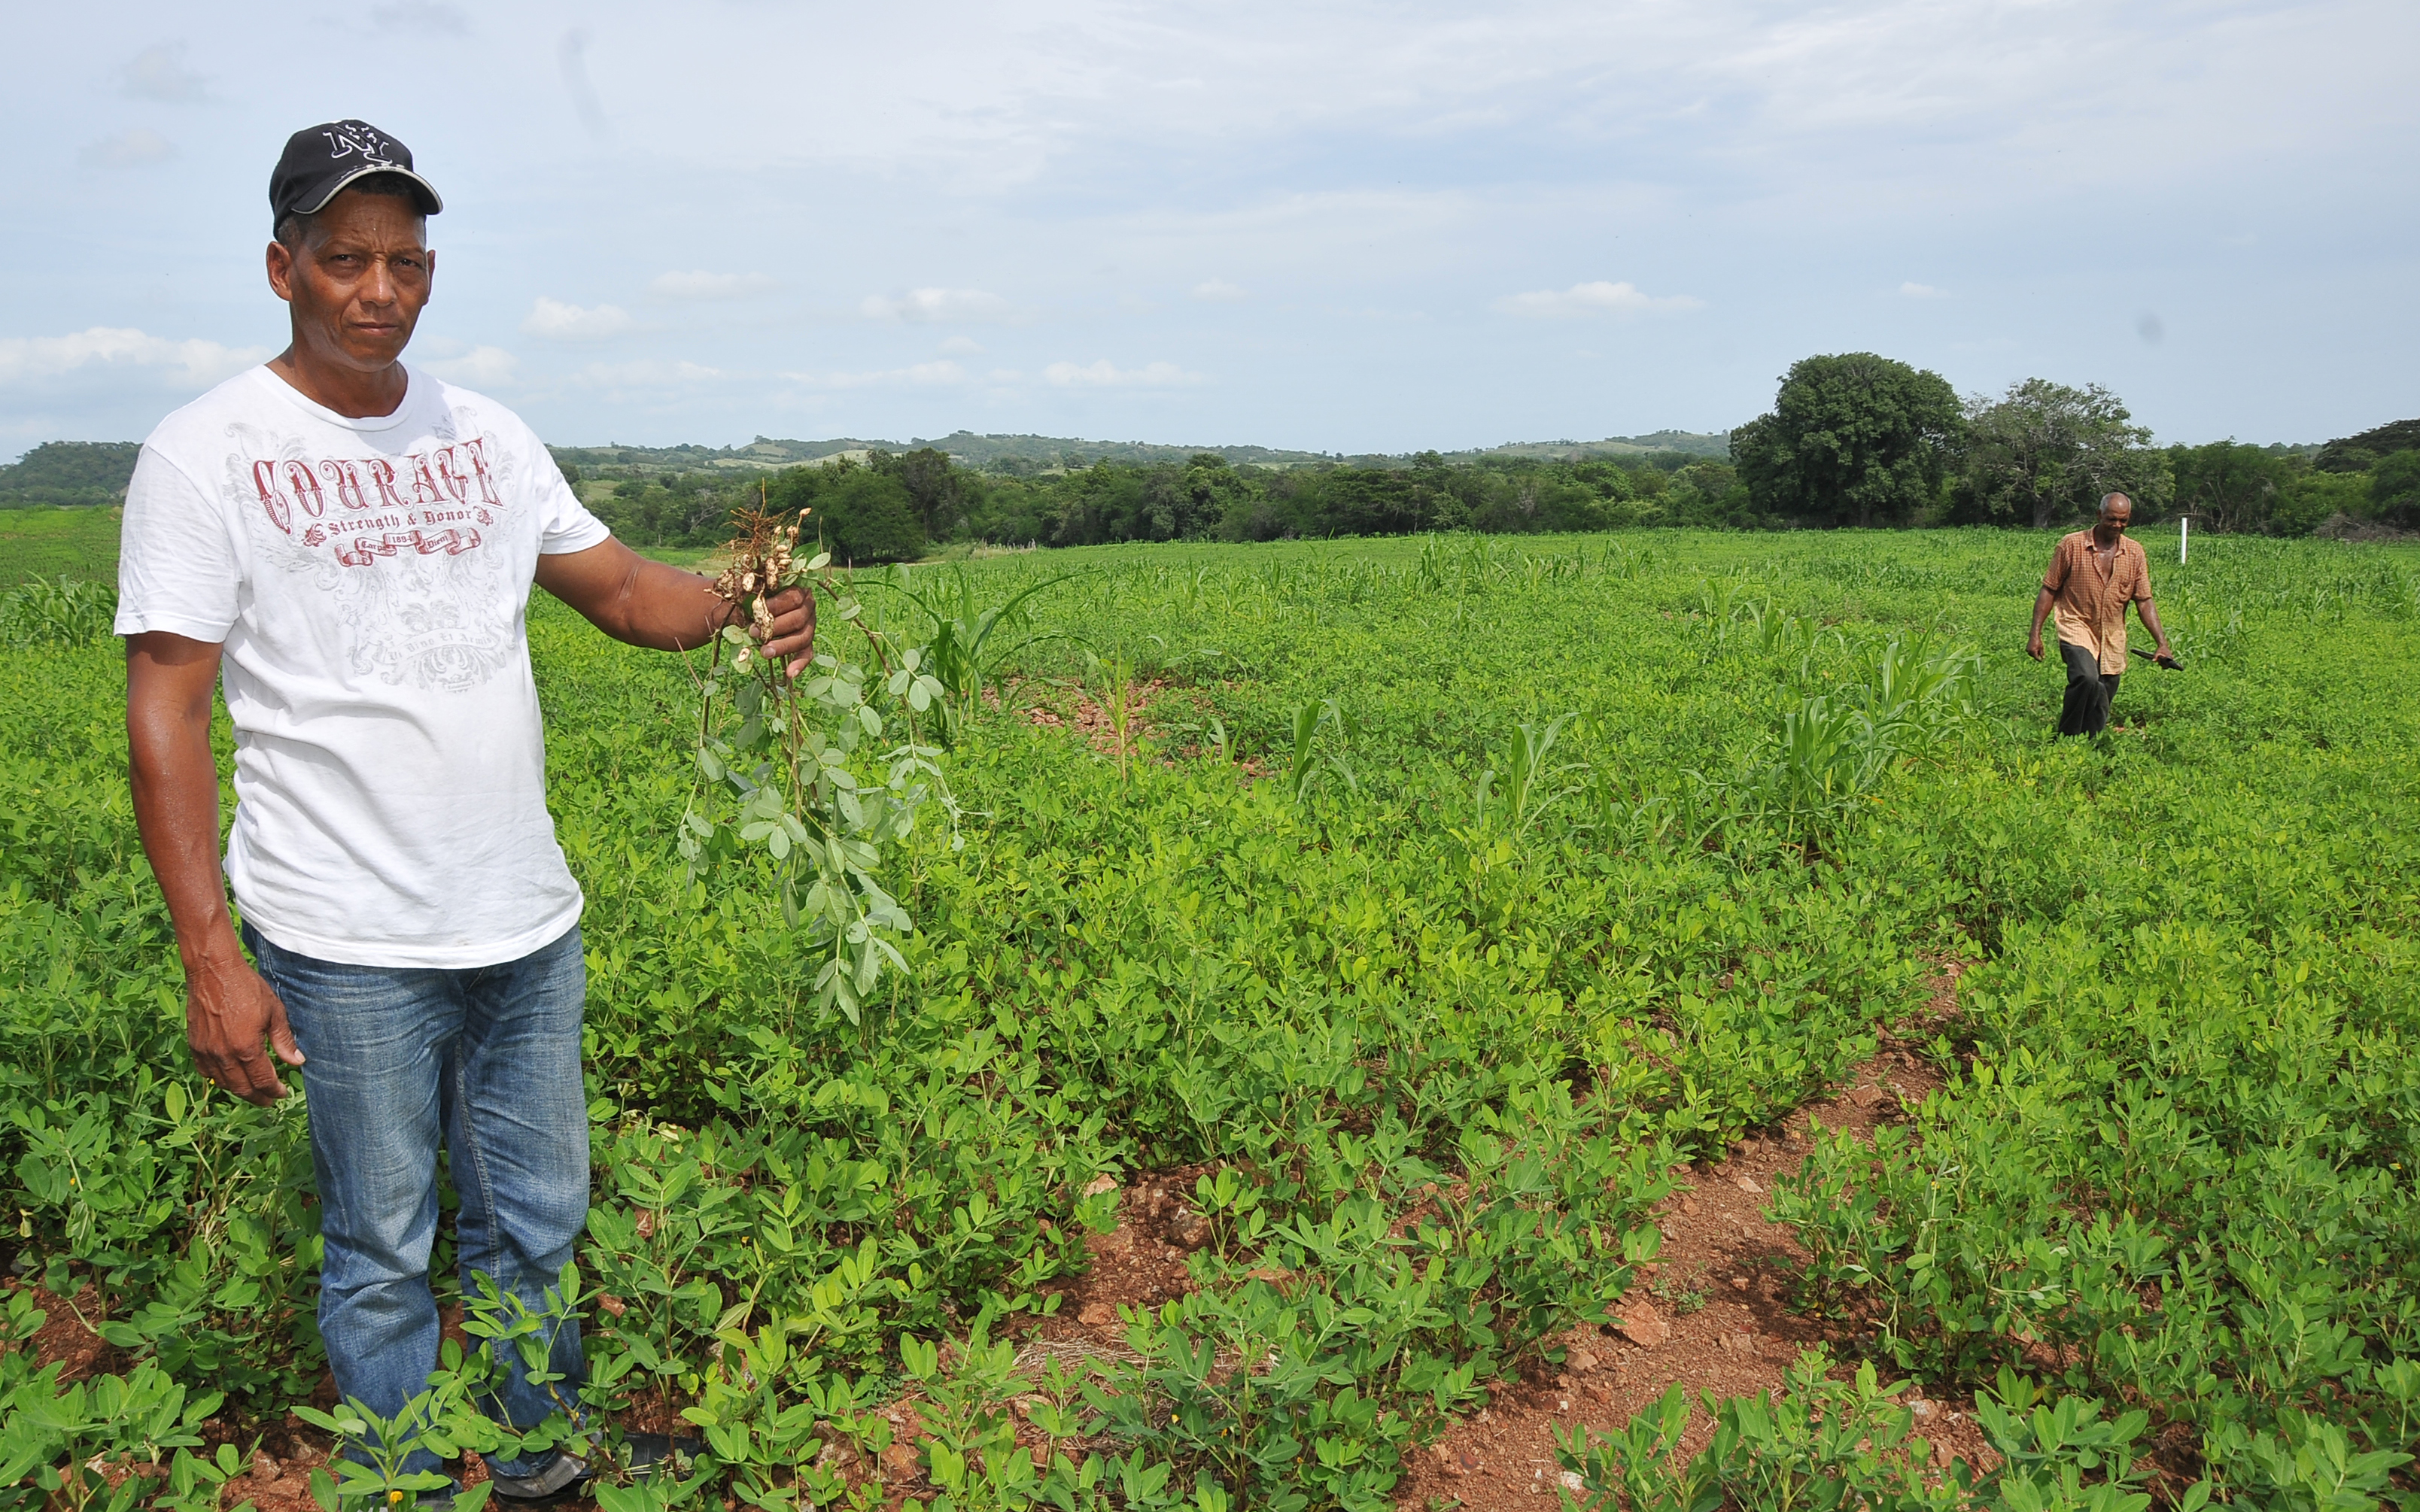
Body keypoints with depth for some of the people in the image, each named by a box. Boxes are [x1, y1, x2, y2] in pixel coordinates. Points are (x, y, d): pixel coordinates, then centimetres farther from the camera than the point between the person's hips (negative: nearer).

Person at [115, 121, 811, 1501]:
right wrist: (212, 956, -16)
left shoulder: (485, 435, 8)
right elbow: (167, 713, -9)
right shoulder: (207, 455, -7)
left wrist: (742, 609, -13)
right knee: (384, 1254, 9)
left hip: (529, 923, 5)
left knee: (537, 1223, 17)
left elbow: (621, 587, 10)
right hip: (351, 945, -5)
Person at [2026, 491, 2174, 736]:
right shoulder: (2071, 545, -3)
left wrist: (2162, 643, -4)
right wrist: (2035, 634, -4)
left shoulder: (2135, 553, 6)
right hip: (2077, 628, -4)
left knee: (2101, 703, 5)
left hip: (2113, 638, 4)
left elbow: (2144, 602, 6)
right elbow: (2049, 591, 2)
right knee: (2087, 679, -29)